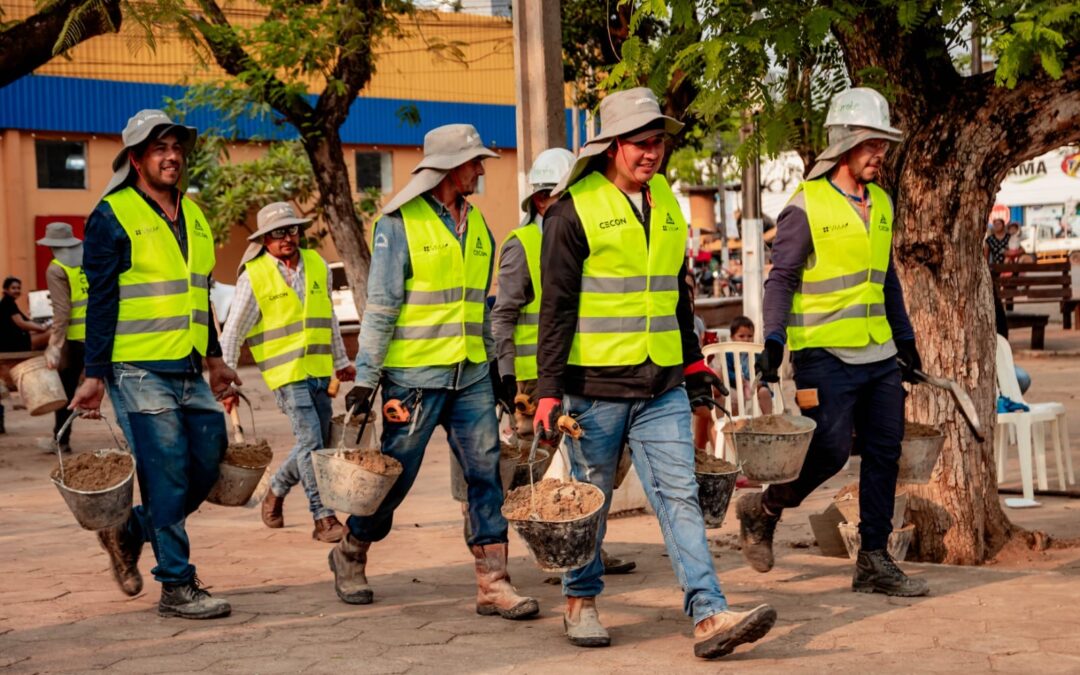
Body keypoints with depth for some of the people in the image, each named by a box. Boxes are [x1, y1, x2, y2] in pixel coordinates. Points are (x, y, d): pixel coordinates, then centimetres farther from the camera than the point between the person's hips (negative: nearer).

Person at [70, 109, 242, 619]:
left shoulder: (194, 216, 16)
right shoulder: (112, 217, -6)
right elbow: (100, 303, -9)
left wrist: (214, 357, 22)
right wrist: (94, 375, -12)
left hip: (190, 372, 7)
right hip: (139, 372, -7)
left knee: (207, 469, 8)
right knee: (166, 479, -6)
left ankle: (130, 532, 29)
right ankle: (177, 587, 4)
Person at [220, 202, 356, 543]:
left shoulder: (317, 265, 9)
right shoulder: (253, 277, -6)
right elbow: (232, 333, -4)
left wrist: (341, 360, 28)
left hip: (319, 370, 6)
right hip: (286, 373, -6)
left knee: (318, 444, 11)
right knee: (310, 441, -12)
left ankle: (277, 490, 35)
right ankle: (324, 518, -6)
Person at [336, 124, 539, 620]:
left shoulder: (477, 225, 12)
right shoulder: (399, 224, -7)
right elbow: (380, 307, -9)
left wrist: (493, 363, 19)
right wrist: (365, 378, -12)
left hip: (471, 374, 6)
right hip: (414, 372, -5)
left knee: (485, 472, -2)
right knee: (396, 473, 5)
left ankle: (492, 583, 1)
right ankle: (350, 554, 29)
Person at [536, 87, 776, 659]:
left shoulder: (665, 201, 12)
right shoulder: (574, 210, -8)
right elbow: (556, 307, -9)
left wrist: (693, 361, 20)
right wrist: (549, 390, -13)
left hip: (663, 387, 5)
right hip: (596, 384, -5)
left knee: (680, 496, -3)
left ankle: (710, 617, -6)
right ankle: (580, 602, 27)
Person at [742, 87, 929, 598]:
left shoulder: (880, 204, 14)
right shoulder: (806, 206, -8)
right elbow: (781, 279, -8)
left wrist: (905, 340, 23)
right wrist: (773, 340, -18)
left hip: (880, 356, 7)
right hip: (826, 356, -7)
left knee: (884, 453, 5)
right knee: (830, 452, -8)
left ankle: (874, 562, 14)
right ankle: (761, 509, 18)